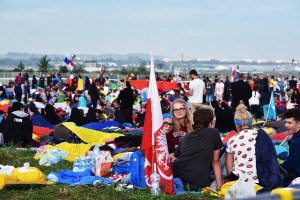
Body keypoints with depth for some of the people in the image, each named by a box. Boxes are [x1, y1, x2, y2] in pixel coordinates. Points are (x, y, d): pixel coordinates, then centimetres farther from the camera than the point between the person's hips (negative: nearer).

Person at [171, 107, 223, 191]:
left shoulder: (185, 138, 25)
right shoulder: (214, 133, 16)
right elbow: (215, 161, 19)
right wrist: (219, 186, 23)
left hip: (176, 178, 4)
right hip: (198, 183, -4)